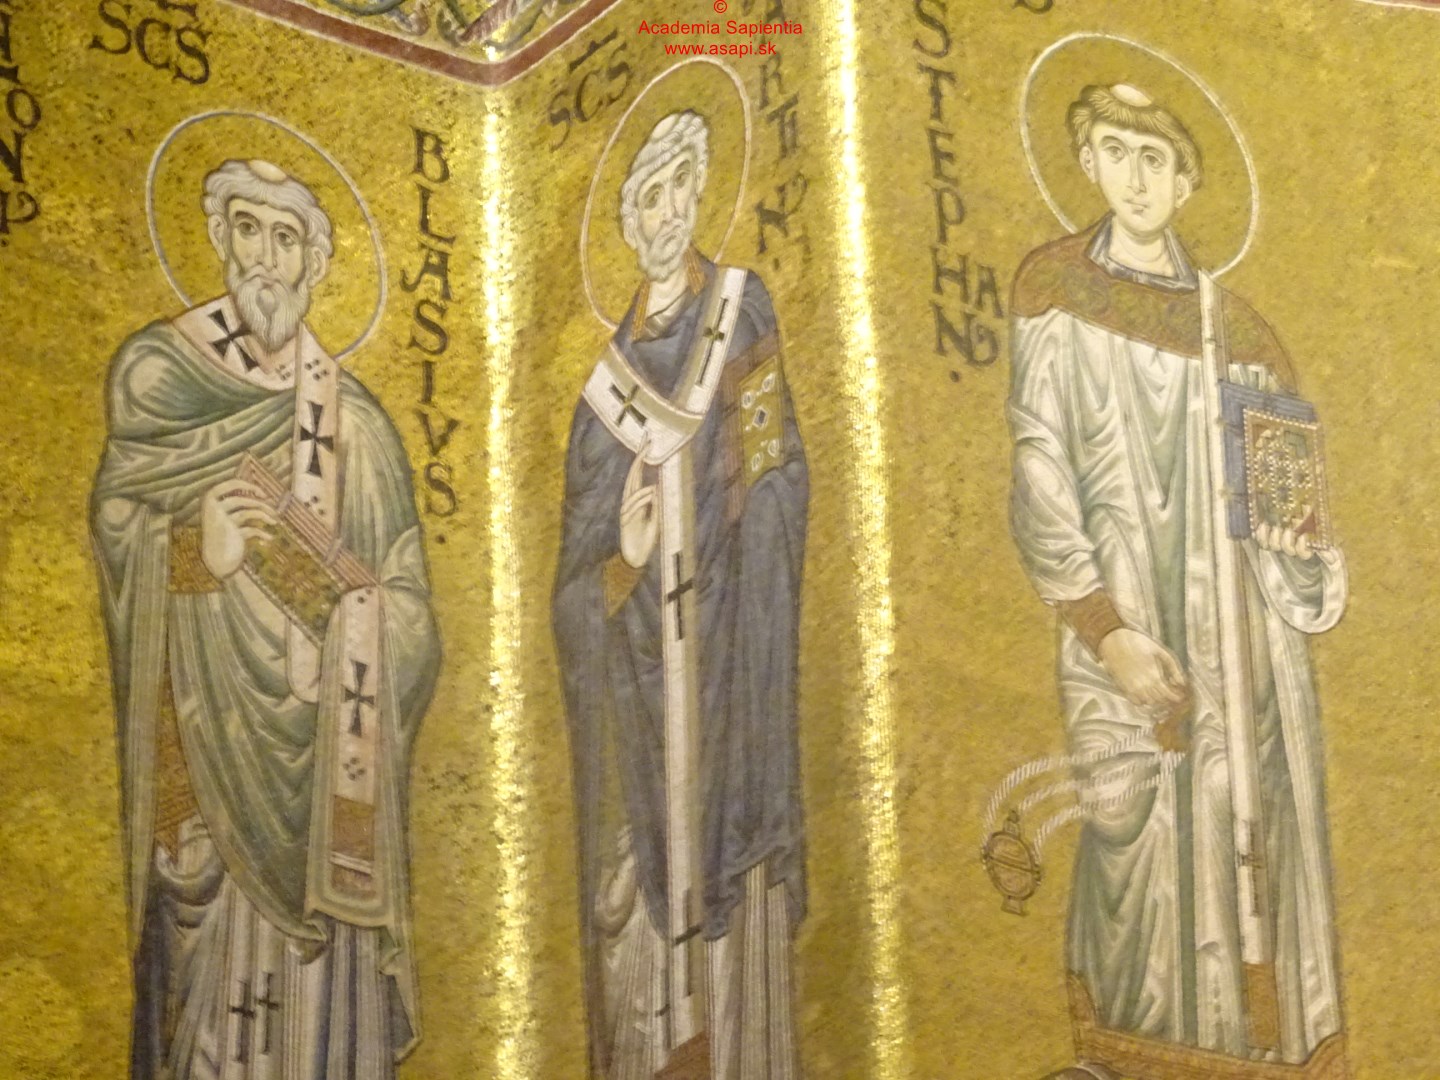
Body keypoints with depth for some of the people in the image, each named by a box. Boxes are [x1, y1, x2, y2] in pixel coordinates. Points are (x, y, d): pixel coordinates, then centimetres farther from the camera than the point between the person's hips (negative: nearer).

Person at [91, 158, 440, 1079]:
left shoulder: (356, 425, 5)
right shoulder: (155, 373, 4)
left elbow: (400, 605, 4)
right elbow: (117, 529, 1)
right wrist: (192, 548, -17)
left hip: (313, 738, 1)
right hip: (205, 730, -1)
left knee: (319, 966, 2)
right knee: (211, 946, -3)